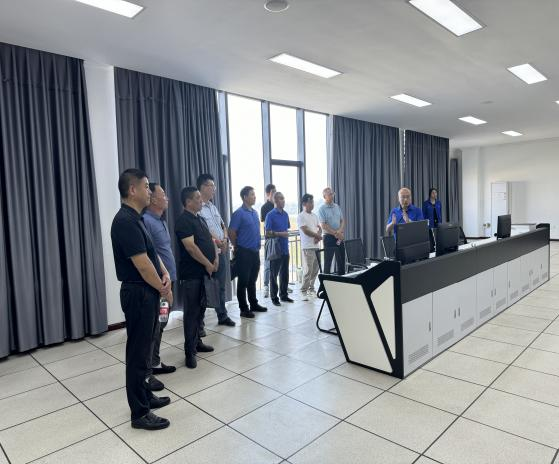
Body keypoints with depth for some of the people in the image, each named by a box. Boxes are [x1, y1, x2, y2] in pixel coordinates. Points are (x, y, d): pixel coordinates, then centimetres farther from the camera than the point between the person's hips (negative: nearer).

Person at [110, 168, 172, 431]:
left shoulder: (135, 219, 11)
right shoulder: (126, 221, -21)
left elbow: (152, 252, 14)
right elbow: (142, 264, -22)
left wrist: (165, 274, -2)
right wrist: (164, 289, -9)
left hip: (147, 292, 10)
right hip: (138, 293, -10)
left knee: (143, 348, 19)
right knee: (138, 352, 1)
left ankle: (145, 396, 34)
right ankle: (140, 413, 13)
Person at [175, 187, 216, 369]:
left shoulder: (200, 218, 15)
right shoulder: (183, 221, -13)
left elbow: (210, 239, 17)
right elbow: (190, 246, -20)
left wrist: (215, 259, 1)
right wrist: (208, 264, -14)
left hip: (205, 272, 9)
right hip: (192, 274, -9)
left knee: (200, 308, 16)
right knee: (192, 311, -3)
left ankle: (197, 342, 29)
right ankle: (190, 351, 5)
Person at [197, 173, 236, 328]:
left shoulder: (213, 207, 15)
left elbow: (223, 226, 19)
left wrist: (225, 239, 1)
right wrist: (216, 241, -15)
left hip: (222, 252, 8)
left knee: (221, 286, 17)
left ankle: (222, 316, 31)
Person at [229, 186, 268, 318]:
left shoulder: (254, 212, 12)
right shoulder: (239, 213, -11)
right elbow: (231, 233, -12)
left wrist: (257, 246, 15)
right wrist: (237, 247, -1)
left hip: (255, 251, 7)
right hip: (244, 252, -7)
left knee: (252, 280, 17)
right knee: (243, 281, 1)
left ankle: (254, 304, 28)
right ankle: (244, 309, 9)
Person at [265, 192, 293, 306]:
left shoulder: (285, 214, 10)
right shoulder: (270, 215, -9)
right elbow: (267, 233, -11)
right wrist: (281, 234, -19)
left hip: (285, 249, 6)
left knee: (285, 273, 14)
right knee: (274, 274, 3)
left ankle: (284, 295, 26)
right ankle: (274, 297, 13)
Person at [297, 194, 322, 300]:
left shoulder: (314, 216, 16)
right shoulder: (301, 216, -8)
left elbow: (319, 228, 14)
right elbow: (306, 231, -15)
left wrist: (318, 237, -8)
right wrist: (318, 236, -6)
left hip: (316, 246, 7)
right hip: (307, 247, -7)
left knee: (315, 269, 11)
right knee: (308, 270, -8)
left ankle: (311, 289, 23)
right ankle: (304, 292, 0)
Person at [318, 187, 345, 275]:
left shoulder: (337, 207, 11)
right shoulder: (322, 209, -7)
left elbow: (342, 221, 10)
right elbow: (323, 226, -13)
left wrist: (340, 232, -9)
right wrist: (335, 233, -15)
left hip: (339, 237, 6)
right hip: (329, 237, -6)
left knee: (341, 261, 10)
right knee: (328, 262, -1)